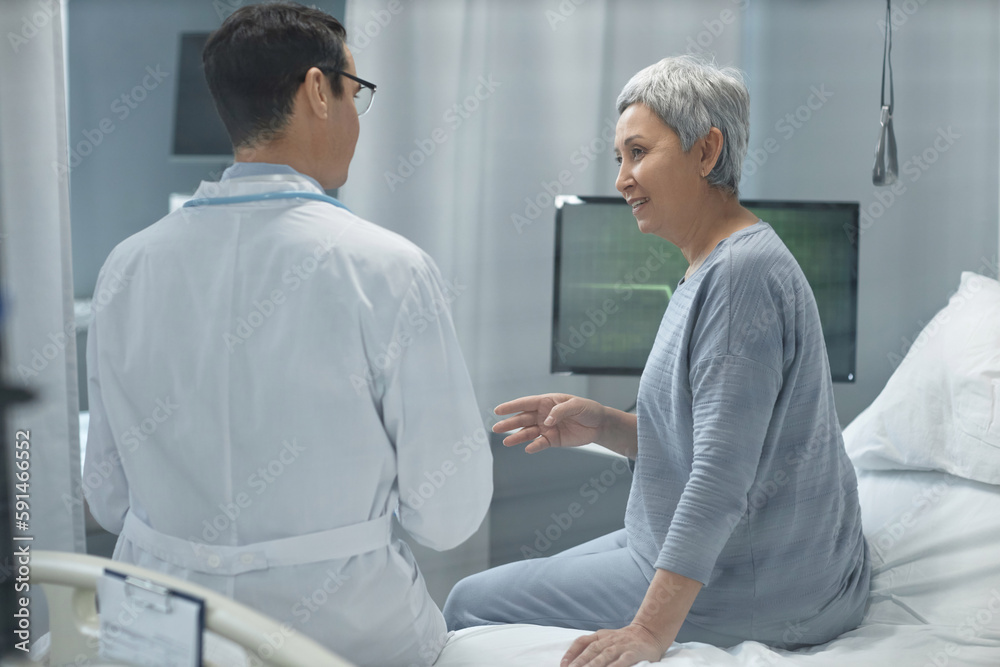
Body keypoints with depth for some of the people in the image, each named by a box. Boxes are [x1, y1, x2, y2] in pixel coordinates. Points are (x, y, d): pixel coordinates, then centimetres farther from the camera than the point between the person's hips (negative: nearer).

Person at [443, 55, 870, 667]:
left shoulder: (744, 272, -22)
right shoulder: (712, 270, 12)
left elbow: (723, 471, -28)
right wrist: (603, 426, 1)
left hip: (752, 592, -10)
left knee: (471, 605, -5)